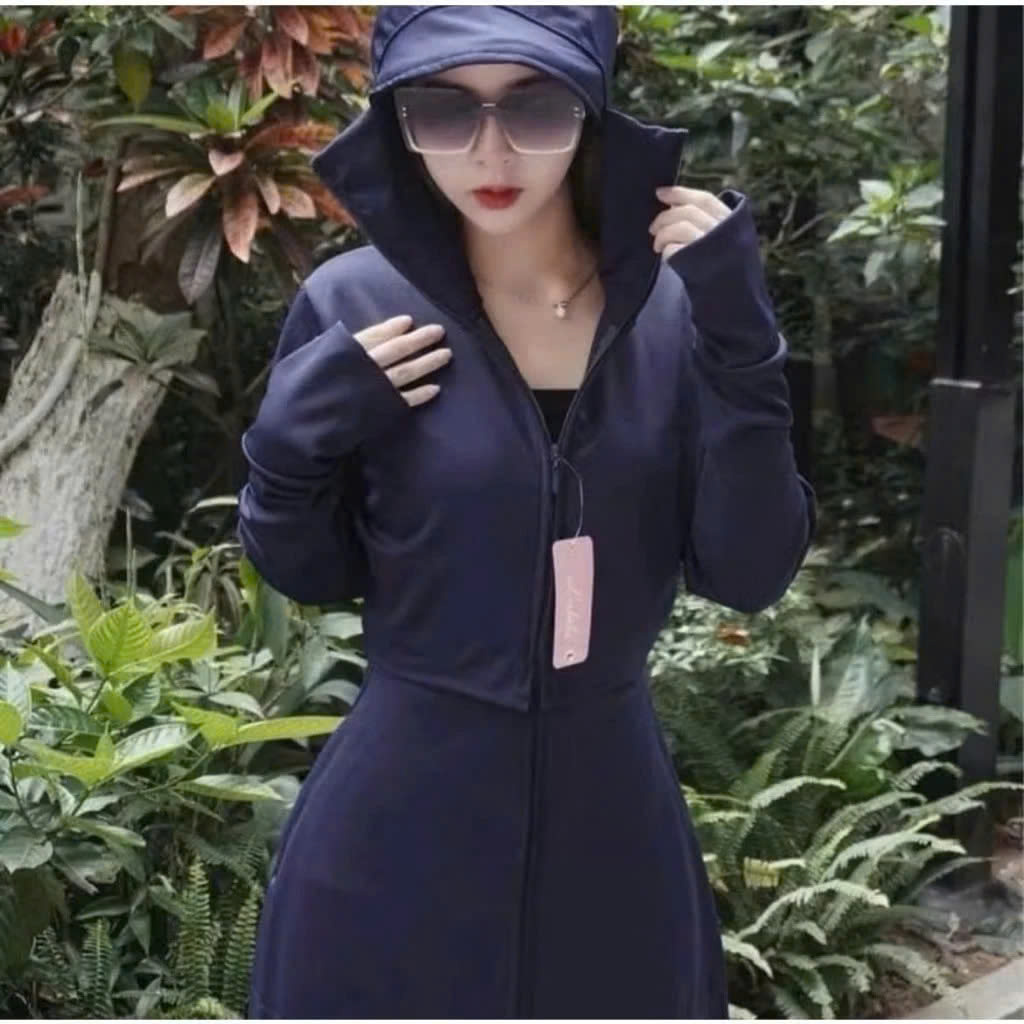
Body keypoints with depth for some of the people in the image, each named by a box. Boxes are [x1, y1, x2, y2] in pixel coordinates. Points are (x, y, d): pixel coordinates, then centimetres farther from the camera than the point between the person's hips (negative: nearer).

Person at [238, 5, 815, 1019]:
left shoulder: (674, 305, -6)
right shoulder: (353, 307, -10)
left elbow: (749, 574, -10)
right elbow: (311, 575, 1)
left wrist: (740, 340, -19)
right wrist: (293, 444, -17)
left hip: (614, 803, 2)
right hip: (400, 820, -2)